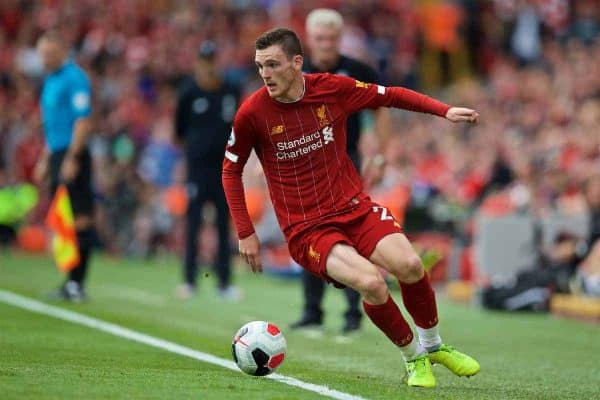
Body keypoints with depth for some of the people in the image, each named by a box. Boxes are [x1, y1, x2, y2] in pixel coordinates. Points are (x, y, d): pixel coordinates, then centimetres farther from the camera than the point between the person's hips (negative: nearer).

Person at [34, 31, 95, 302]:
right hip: (57, 156, 9)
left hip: (73, 156, -9)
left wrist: (71, 158, -21)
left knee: (79, 219, -7)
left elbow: (83, 121, -16)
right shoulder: (50, 81, 18)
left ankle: (77, 283, -7)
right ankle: (70, 281, 13)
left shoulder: (74, 78, -10)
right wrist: (45, 160, 23)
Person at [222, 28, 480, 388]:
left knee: (410, 266, -21)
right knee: (371, 282, -27)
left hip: (354, 207, 3)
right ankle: (413, 358, -1)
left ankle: (433, 345, 8)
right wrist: (245, 233, 1)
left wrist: (445, 111, 1)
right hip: (306, 230, -3)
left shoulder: (334, 88, -5)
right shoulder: (252, 113, -10)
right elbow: (231, 170, 5)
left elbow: (391, 95, 11)